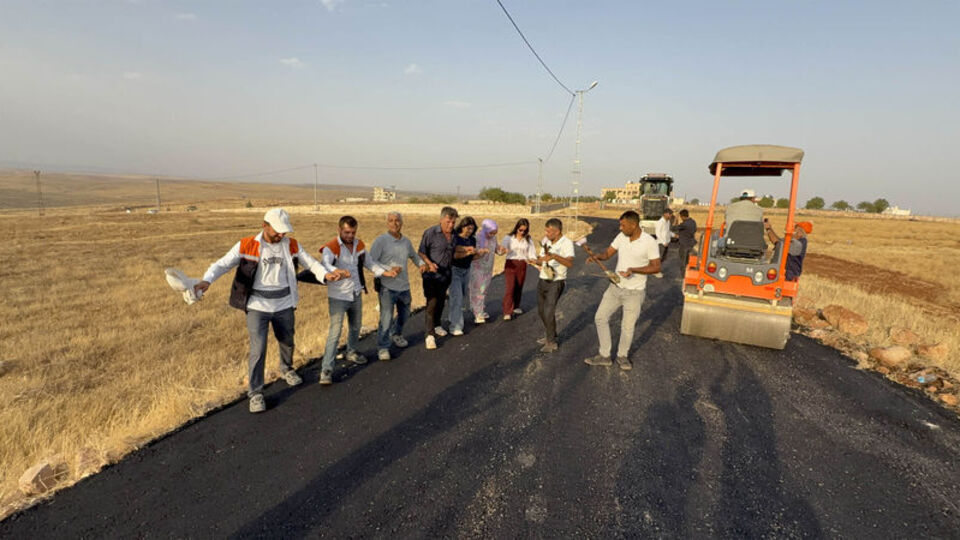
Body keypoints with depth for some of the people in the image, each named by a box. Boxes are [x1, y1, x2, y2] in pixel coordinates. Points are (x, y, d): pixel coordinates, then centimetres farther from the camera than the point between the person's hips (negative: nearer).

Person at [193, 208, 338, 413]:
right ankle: (255, 393, 10)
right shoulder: (246, 246, -10)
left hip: (284, 306, 3)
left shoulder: (292, 245, -2)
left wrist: (325, 275, -20)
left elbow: (311, 262, -1)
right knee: (258, 350, -4)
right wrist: (207, 280, -30)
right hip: (257, 306, -3)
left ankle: (287, 370, 50)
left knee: (287, 342, 21)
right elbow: (222, 264, -11)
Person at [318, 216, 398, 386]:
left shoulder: (359, 245, 3)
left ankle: (351, 352, 47)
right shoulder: (331, 247, -18)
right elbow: (324, 264, -37)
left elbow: (369, 263, 13)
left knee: (355, 327, 22)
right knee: (335, 331, -10)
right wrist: (337, 271, -58)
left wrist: (385, 272, 0)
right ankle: (326, 369, -1)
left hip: (356, 294, 6)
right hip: (338, 297, -6)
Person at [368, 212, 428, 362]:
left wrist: (421, 263, 7)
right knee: (386, 318, -8)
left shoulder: (406, 241, 8)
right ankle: (383, 347, 8)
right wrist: (388, 269, -24)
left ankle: (396, 334, 47)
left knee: (404, 314, 21)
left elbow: (413, 255, 26)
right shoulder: (381, 240, -10)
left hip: (404, 286, 6)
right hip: (387, 287, -6)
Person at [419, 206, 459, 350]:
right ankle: (430, 335, -4)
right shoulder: (430, 233, -14)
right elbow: (421, 253, -12)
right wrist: (429, 263, -27)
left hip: (446, 274, 6)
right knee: (432, 303, -8)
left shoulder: (453, 235, 6)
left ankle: (437, 326, 37)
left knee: (441, 301, 17)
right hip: (432, 275, -6)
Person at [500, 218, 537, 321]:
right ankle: (507, 312, -10)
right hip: (510, 264, -3)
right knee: (510, 287, -12)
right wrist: (503, 248, -42)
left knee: (519, 288, 12)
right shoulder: (509, 238, -2)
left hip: (522, 265, 3)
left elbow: (531, 254, 6)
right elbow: (503, 246, -17)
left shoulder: (528, 240, 7)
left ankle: (515, 307, 33)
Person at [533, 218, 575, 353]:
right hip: (542, 280, 7)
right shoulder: (545, 240, 4)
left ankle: (551, 342, 5)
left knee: (549, 312, -10)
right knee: (541, 310, 14)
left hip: (556, 282, -7)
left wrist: (554, 256, -43)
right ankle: (549, 335, 34)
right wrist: (538, 261, -7)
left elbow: (570, 263, -30)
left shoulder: (566, 243, -16)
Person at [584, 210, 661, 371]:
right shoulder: (621, 237, -2)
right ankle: (604, 356, 19)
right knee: (600, 318, 5)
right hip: (616, 287, 5)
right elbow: (608, 253, 5)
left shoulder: (649, 242, -16)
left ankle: (622, 356, 33)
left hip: (634, 292, -5)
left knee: (627, 326, 7)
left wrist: (633, 270, -26)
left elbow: (656, 267, -14)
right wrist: (597, 256, -18)